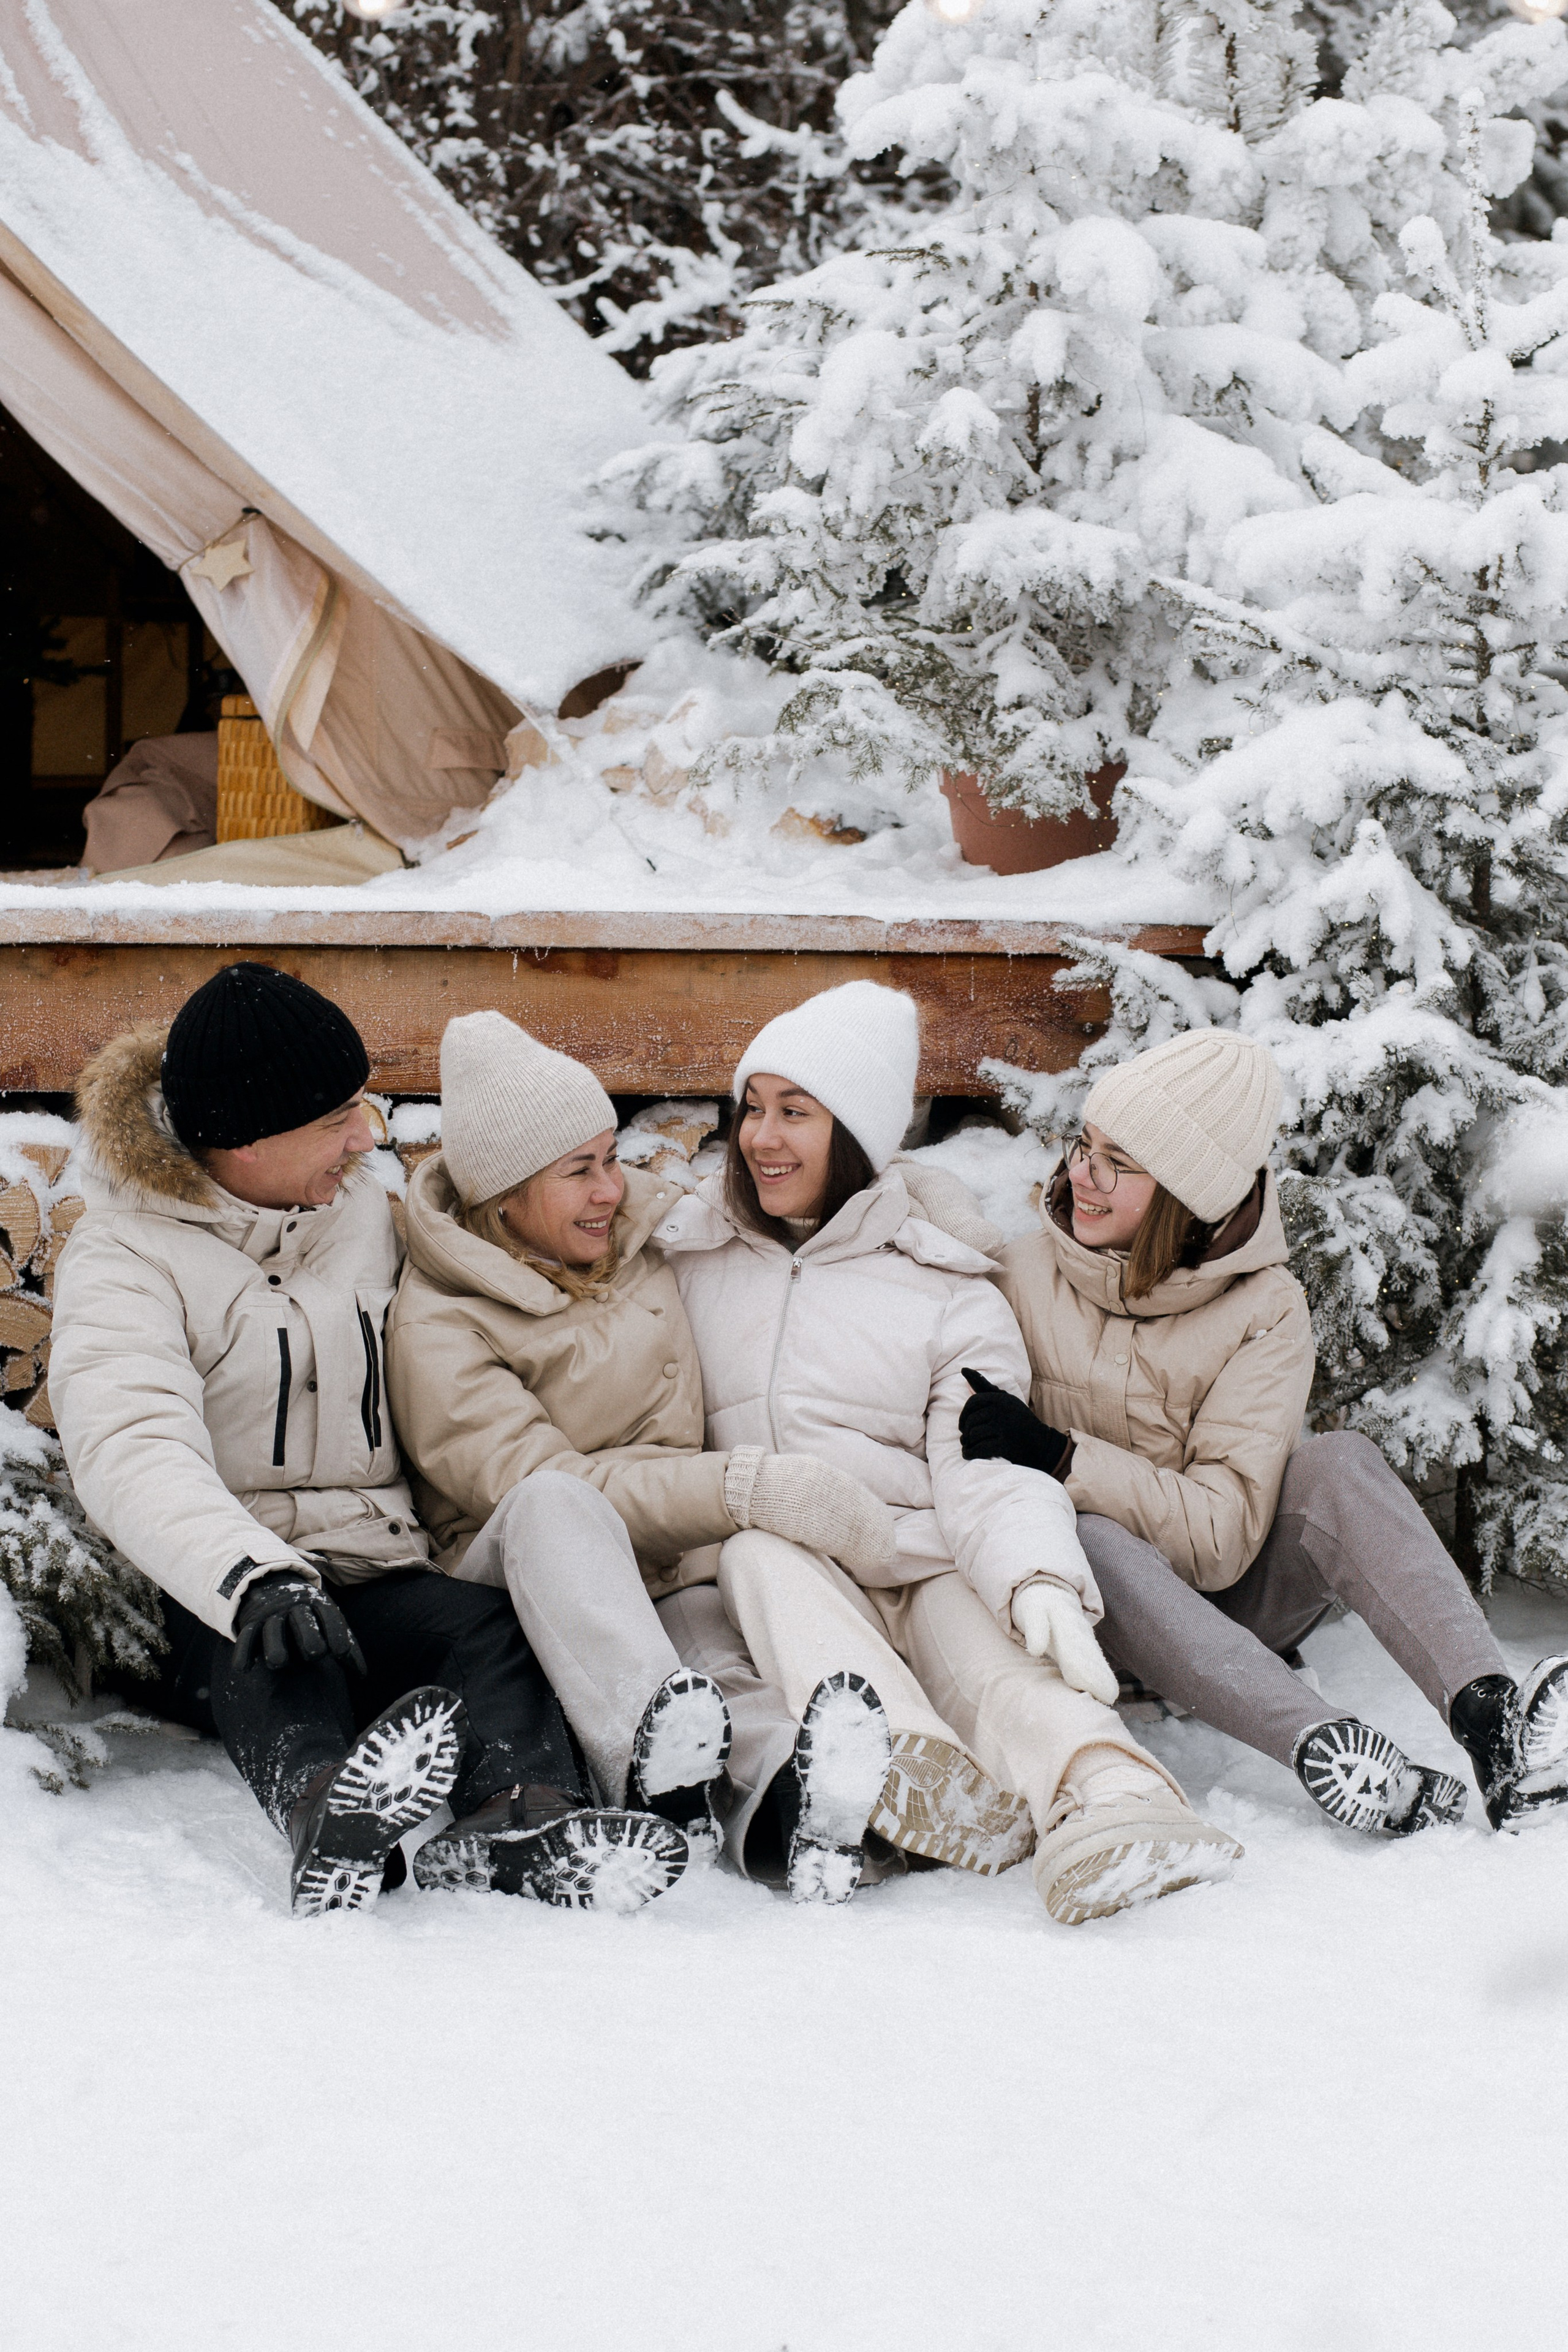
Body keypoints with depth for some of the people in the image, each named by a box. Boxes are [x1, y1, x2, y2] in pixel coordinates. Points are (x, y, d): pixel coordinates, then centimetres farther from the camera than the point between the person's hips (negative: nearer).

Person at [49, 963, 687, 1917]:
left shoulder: (369, 1213, 17)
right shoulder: (127, 1257, -3)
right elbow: (133, 1447, -22)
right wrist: (253, 1576, -41)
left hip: (378, 1582, 4)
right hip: (209, 1612, -4)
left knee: (486, 1625, -29)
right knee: (280, 1649, -38)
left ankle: (550, 1833, -57)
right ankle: (331, 1816, -69)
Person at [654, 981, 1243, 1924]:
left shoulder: (952, 1292, 10)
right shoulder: (687, 1255, 18)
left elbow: (990, 1467, -5)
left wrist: (1039, 1580, -27)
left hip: (925, 1574, -1)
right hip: (771, 1589, 1)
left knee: (991, 1647, -33)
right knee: (761, 1547, -33)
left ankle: (1107, 1810, -64)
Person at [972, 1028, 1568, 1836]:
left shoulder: (1264, 1308, -8)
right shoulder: (1021, 1277, -3)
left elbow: (1222, 1535, -19)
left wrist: (1056, 1458, -27)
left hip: (1223, 1605, 1)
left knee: (1337, 1461, -26)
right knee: (1086, 1539, -35)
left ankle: (1489, 1717, -45)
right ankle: (1319, 1748, -52)